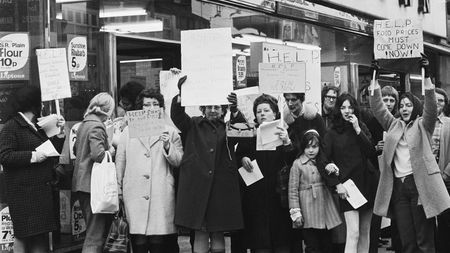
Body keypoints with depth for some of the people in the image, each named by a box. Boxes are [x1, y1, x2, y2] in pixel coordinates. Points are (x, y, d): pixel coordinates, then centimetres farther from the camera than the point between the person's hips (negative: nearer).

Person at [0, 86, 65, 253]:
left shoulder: (38, 127, 20)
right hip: (24, 193, -8)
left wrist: (59, 133, 9)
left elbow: (53, 153, 22)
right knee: (23, 235, -5)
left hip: (43, 191, 8)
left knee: (41, 236, 8)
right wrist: (32, 156, -19)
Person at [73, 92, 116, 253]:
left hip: (82, 183, 9)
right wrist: (110, 151, -6)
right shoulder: (97, 127, -15)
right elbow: (98, 155, -26)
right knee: (95, 235, -5)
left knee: (94, 231, 19)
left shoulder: (84, 124, 13)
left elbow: (76, 150, 24)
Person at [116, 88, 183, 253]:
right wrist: (118, 187, 12)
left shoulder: (170, 132, 11)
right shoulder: (129, 131, 14)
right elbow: (120, 160, 16)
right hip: (135, 194, 1)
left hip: (162, 194, -1)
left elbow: (179, 161, 7)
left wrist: (167, 146, -9)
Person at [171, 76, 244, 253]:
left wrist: (235, 110, -22)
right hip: (197, 184, -1)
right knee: (200, 232, -1)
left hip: (222, 185, 1)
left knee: (218, 233, 4)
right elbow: (176, 115, -4)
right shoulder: (193, 125, 11)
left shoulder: (228, 127, 13)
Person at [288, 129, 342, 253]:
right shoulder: (298, 164, -3)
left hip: (325, 205, 5)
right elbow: (293, 190, -6)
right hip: (308, 209, -5)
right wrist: (295, 213, -10)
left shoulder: (323, 162, 13)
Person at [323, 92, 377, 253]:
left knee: (365, 232, 8)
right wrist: (337, 184, -11)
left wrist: (358, 130, -8)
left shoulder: (362, 128, 10)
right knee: (353, 233, -13)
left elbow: (371, 153, -1)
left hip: (366, 183, 4)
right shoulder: (332, 133, 0)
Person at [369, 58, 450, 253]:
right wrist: (375, 78, 5)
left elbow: (431, 107, -9)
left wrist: (426, 76, -17)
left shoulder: (423, 125, 7)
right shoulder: (394, 125, 17)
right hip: (398, 186, 4)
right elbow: (377, 107, 13)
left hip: (419, 184, -4)